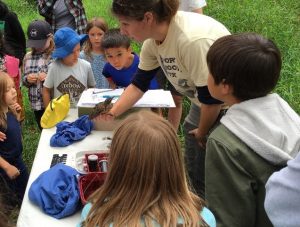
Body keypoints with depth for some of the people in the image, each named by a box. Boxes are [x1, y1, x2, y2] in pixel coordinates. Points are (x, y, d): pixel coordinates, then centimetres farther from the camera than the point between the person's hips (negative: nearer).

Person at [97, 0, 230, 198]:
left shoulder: (194, 40, -36)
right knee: (194, 169, 19)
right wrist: (112, 113, -7)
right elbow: (139, 84, 2)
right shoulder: (152, 41, -10)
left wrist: (202, 132, -11)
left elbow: (212, 98, -28)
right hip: (203, 105, 8)